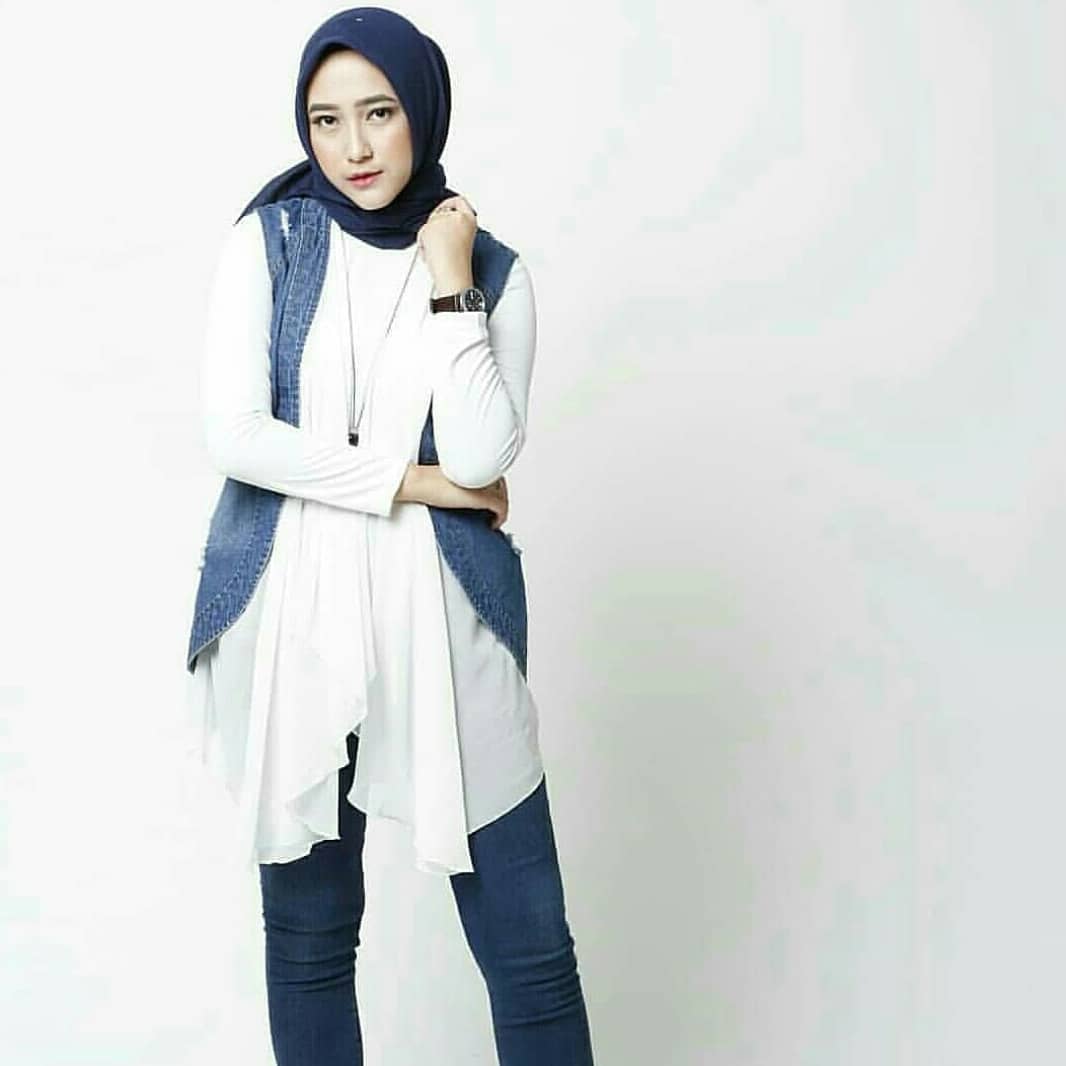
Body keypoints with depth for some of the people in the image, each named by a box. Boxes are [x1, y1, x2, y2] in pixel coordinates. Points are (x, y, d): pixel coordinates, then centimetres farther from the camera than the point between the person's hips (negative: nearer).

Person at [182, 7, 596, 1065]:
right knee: (308, 935, 11)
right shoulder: (267, 243, 1)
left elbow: (483, 453, -9)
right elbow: (235, 436, -10)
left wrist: (449, 283, -9)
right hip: (292, 616, 0)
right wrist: (416, 481, -8)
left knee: (532, 945, 2)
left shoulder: (495, 271, 4)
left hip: (441, 616, 1)